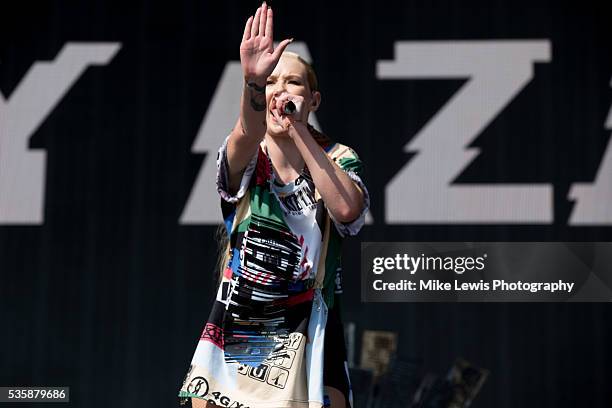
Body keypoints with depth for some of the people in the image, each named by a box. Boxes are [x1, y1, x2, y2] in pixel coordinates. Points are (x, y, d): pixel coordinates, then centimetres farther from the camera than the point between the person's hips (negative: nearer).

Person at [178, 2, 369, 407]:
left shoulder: (338, 158, 0)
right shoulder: (245, 159, -2)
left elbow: (347, 210, -23)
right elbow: (245, 137, -28)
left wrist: (298, 130, -22)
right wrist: (252, 82, -49)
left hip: (309, 338, 0)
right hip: (235, 333, 1)